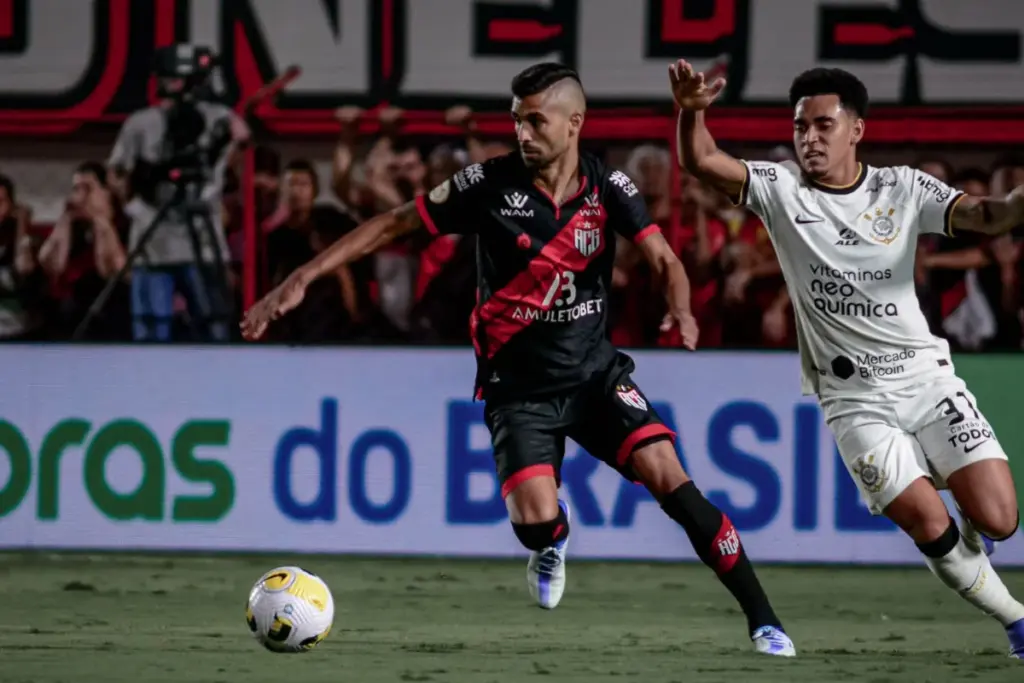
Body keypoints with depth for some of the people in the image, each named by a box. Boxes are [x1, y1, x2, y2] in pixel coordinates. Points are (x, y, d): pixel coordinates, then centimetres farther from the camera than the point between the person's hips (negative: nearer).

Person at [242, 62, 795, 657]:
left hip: (595, 370, 1)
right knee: (536, 523, -21)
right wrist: (301, 281, -10)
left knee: (667, 476, -19)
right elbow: (391, 226, -5)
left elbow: (664, 260, -9)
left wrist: (681, 310, -33)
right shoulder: (492, 183, -10)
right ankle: (556, 535, 20)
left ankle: (762, 619, -11)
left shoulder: (608, 187, -5)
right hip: (518, 385, -1)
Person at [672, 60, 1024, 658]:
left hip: (927, 377, 1)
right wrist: (691, 112, -36)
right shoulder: (781, 191, -2)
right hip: (855, 399, -1)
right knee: (930, 528, -13)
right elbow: (701, 162, -15)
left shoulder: (903, 191, -2)